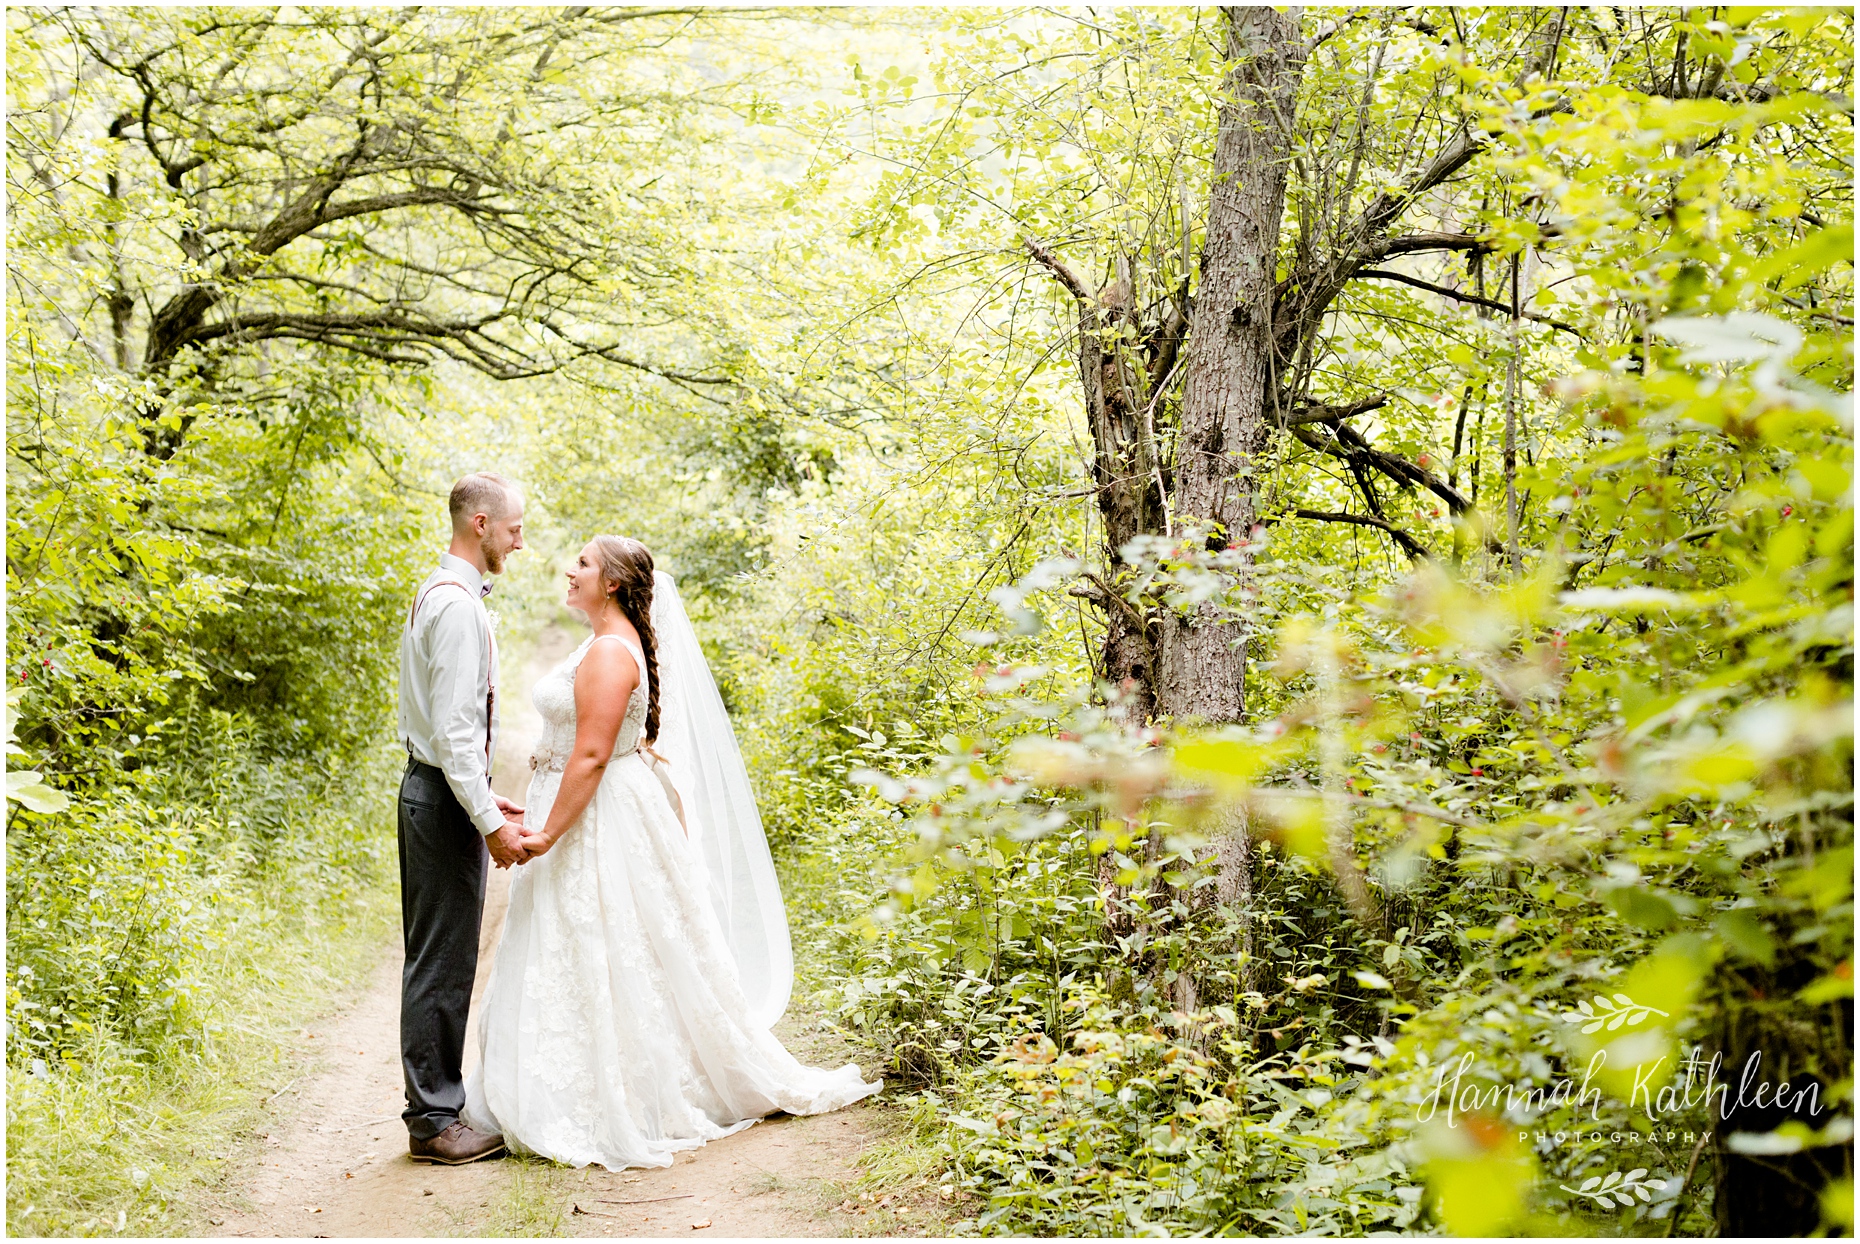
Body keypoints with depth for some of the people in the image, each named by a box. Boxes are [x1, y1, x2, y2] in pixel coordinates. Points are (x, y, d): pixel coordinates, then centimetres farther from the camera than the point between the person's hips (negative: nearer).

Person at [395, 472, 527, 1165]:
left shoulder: (435, 594, 15)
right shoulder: (459, 605, -18)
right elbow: (453, 728, -23)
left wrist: (485, 798, 20)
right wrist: (489, 820, -21)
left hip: (433, 789, 11)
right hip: (448, 799, -11)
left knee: (435, 959, 14)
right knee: (442, 965, -4)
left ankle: (433, 1107, 23)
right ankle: (433, 1122, 4)